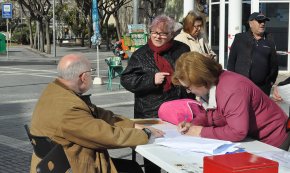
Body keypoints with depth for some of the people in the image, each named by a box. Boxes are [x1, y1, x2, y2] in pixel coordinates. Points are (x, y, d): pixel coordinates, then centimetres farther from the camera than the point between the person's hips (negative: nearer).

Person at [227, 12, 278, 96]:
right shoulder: (240, 38, 3)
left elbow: (274, 62, 13)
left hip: (263, 88, 3)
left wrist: (272, 81, 8)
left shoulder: (269, 40, 10)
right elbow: (231, 60, 4)